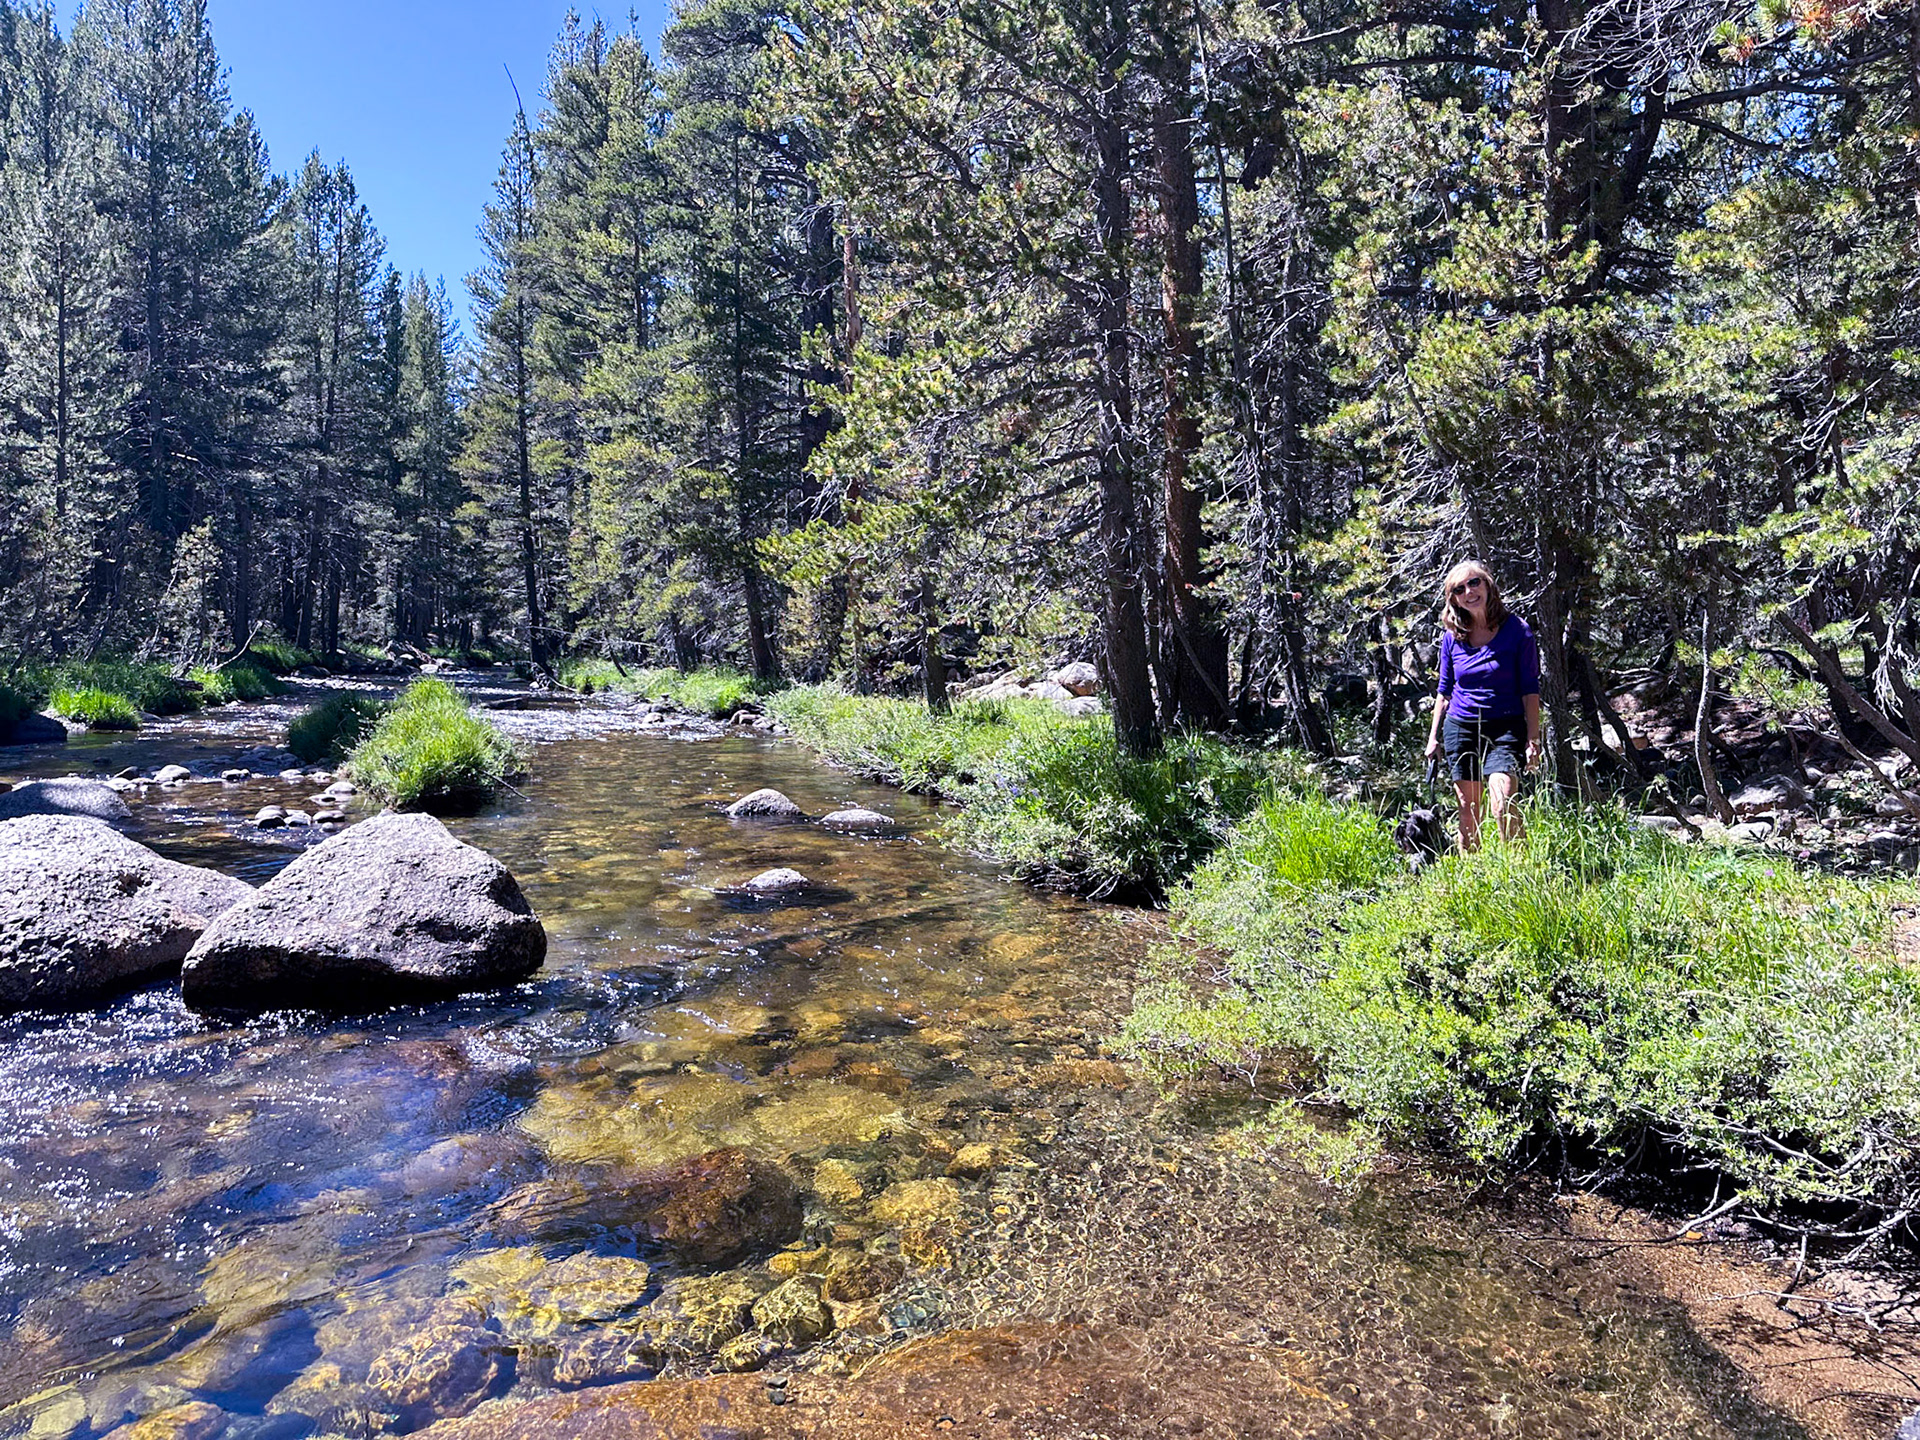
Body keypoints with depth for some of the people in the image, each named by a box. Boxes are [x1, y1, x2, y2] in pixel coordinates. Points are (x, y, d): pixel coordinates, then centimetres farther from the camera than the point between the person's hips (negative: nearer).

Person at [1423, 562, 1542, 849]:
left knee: (1503, 802, -21)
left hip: (1506, 728, -3)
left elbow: (1530, 688, -2)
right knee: (1468, 811, 7)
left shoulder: (1516, 630, -3)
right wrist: (1434, 736, 12)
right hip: (1460, 728, 3)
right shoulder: (1452, 637, 5)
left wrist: (1533, 739, -7)